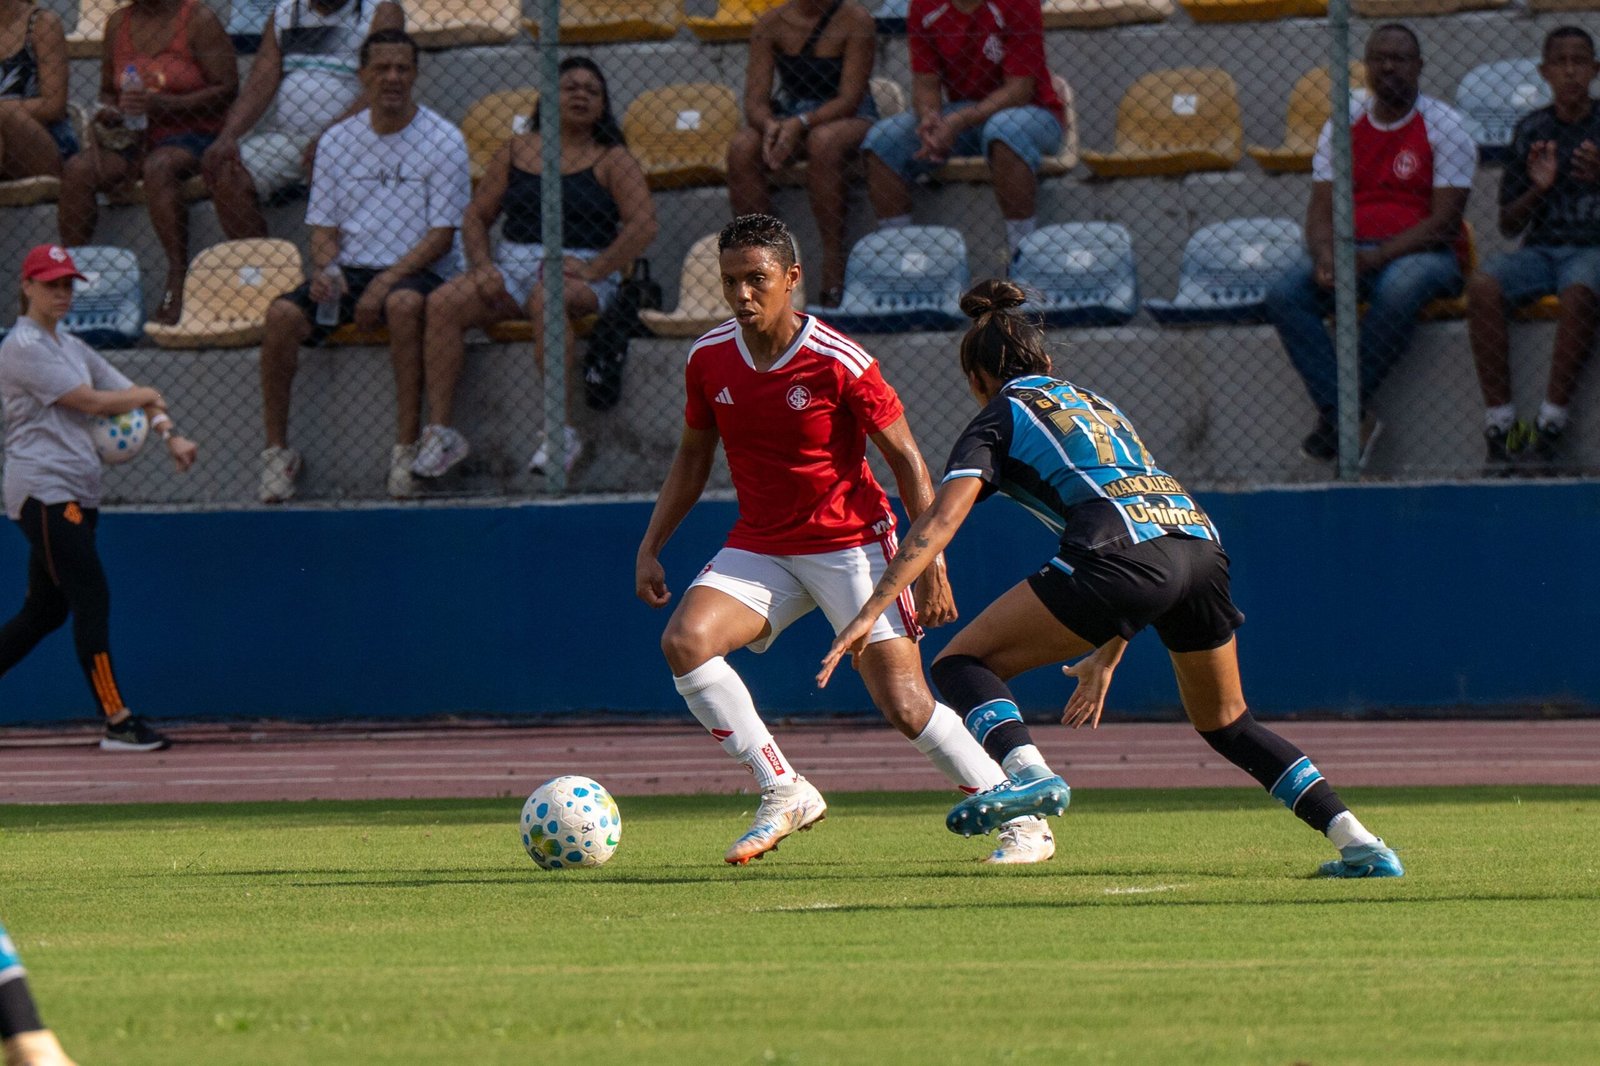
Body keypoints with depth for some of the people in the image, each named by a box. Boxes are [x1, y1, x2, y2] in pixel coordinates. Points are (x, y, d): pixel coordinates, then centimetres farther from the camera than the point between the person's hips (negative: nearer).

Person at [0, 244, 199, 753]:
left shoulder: (72, 348, 21)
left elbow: (129, 393, 18)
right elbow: (90, 401, -13)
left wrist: (170, 435, 0)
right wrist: (144, 396, 4)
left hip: (77, 495, 9)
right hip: (43, 491, -9)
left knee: (45, 611, 10)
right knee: (92, 600, -13)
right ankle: (117, 721, -14)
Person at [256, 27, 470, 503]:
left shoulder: (443, 140, 0)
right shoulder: (337, 141, 12)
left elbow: (442, 235, -6)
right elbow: (323, 226, 13)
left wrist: (387, 281, -18)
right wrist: (325, 268, -10)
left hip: (413, 272, -4)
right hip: (347, 269, 4)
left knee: (403, 304, -39)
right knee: (282, 313, -25)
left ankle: (407, 448, -35)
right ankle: (277, 450, -16)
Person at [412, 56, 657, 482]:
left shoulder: (612, 160, 6)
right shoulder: (516, 151, 18)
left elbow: (644, 224, -6)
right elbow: (476, 216, 18)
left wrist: (592, 270, -17)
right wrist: (483, 268, -1)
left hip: (581, 274, -4)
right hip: (512, 265, 4)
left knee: (547, 299, -40)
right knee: (442, 303, -22)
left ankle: (564, 432, -38)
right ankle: (441, 430, -26)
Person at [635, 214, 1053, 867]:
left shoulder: (840, 362, -17)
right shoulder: (708, 359, -2)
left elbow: (908, 461, -9)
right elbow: (693, 458, 14)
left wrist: (931, 568, -12)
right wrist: (650, 548, 6)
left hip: (851, 542, -5)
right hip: (759, 547, 5)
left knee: (905, 707, -11)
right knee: (685, 642, -21)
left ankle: (1025, 824, 5)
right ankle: (784, 794, -11)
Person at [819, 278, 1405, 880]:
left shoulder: (998, 420, 15)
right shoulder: (1099, 406, 35)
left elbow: (940, 521, 0)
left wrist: (871, 610, -6)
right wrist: (1107, 657, 42)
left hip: (1122, 554, -7)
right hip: (1200, 545, 7)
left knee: (961, 664, 2)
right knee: (1226, 724, 26)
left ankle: (1029, 772, -26)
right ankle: (1359, 844, 15)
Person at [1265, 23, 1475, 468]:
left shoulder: (1443, 126, -1)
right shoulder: (1343, 127, 13)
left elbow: (1444, 219, -10)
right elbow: (1321, 209, 9)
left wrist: (1377, 257, -21)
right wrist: (1325, 258, -15)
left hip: (1424, 254, -5)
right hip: (1351, 253, 5)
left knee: (1397, 291, -40)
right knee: (1284, 295, -25)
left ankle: (1333, 418, -28)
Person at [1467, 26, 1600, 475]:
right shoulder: (1532, 130, 12)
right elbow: (1509, 225, 14)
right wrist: (1537, 189, -6)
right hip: (1540, 250, 3)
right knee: (1482, 286, -30)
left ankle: (1551, 423, -36)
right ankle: (1499, 425, -31)